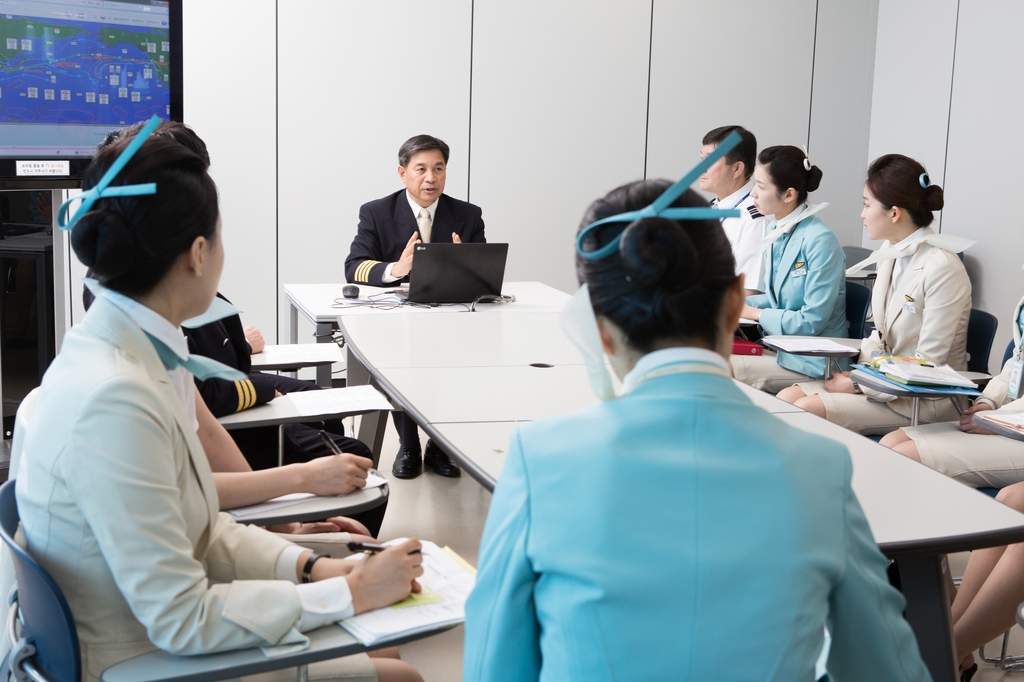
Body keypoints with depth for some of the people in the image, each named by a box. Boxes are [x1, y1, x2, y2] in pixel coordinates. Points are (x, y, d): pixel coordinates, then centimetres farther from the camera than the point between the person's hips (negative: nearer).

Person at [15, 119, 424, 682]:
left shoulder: (127, 353, -1)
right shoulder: (113, 399, -29)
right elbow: (180, 619, -25)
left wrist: (310, 566, -6)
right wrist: (352, 593, -18)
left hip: (164, 634, 8)